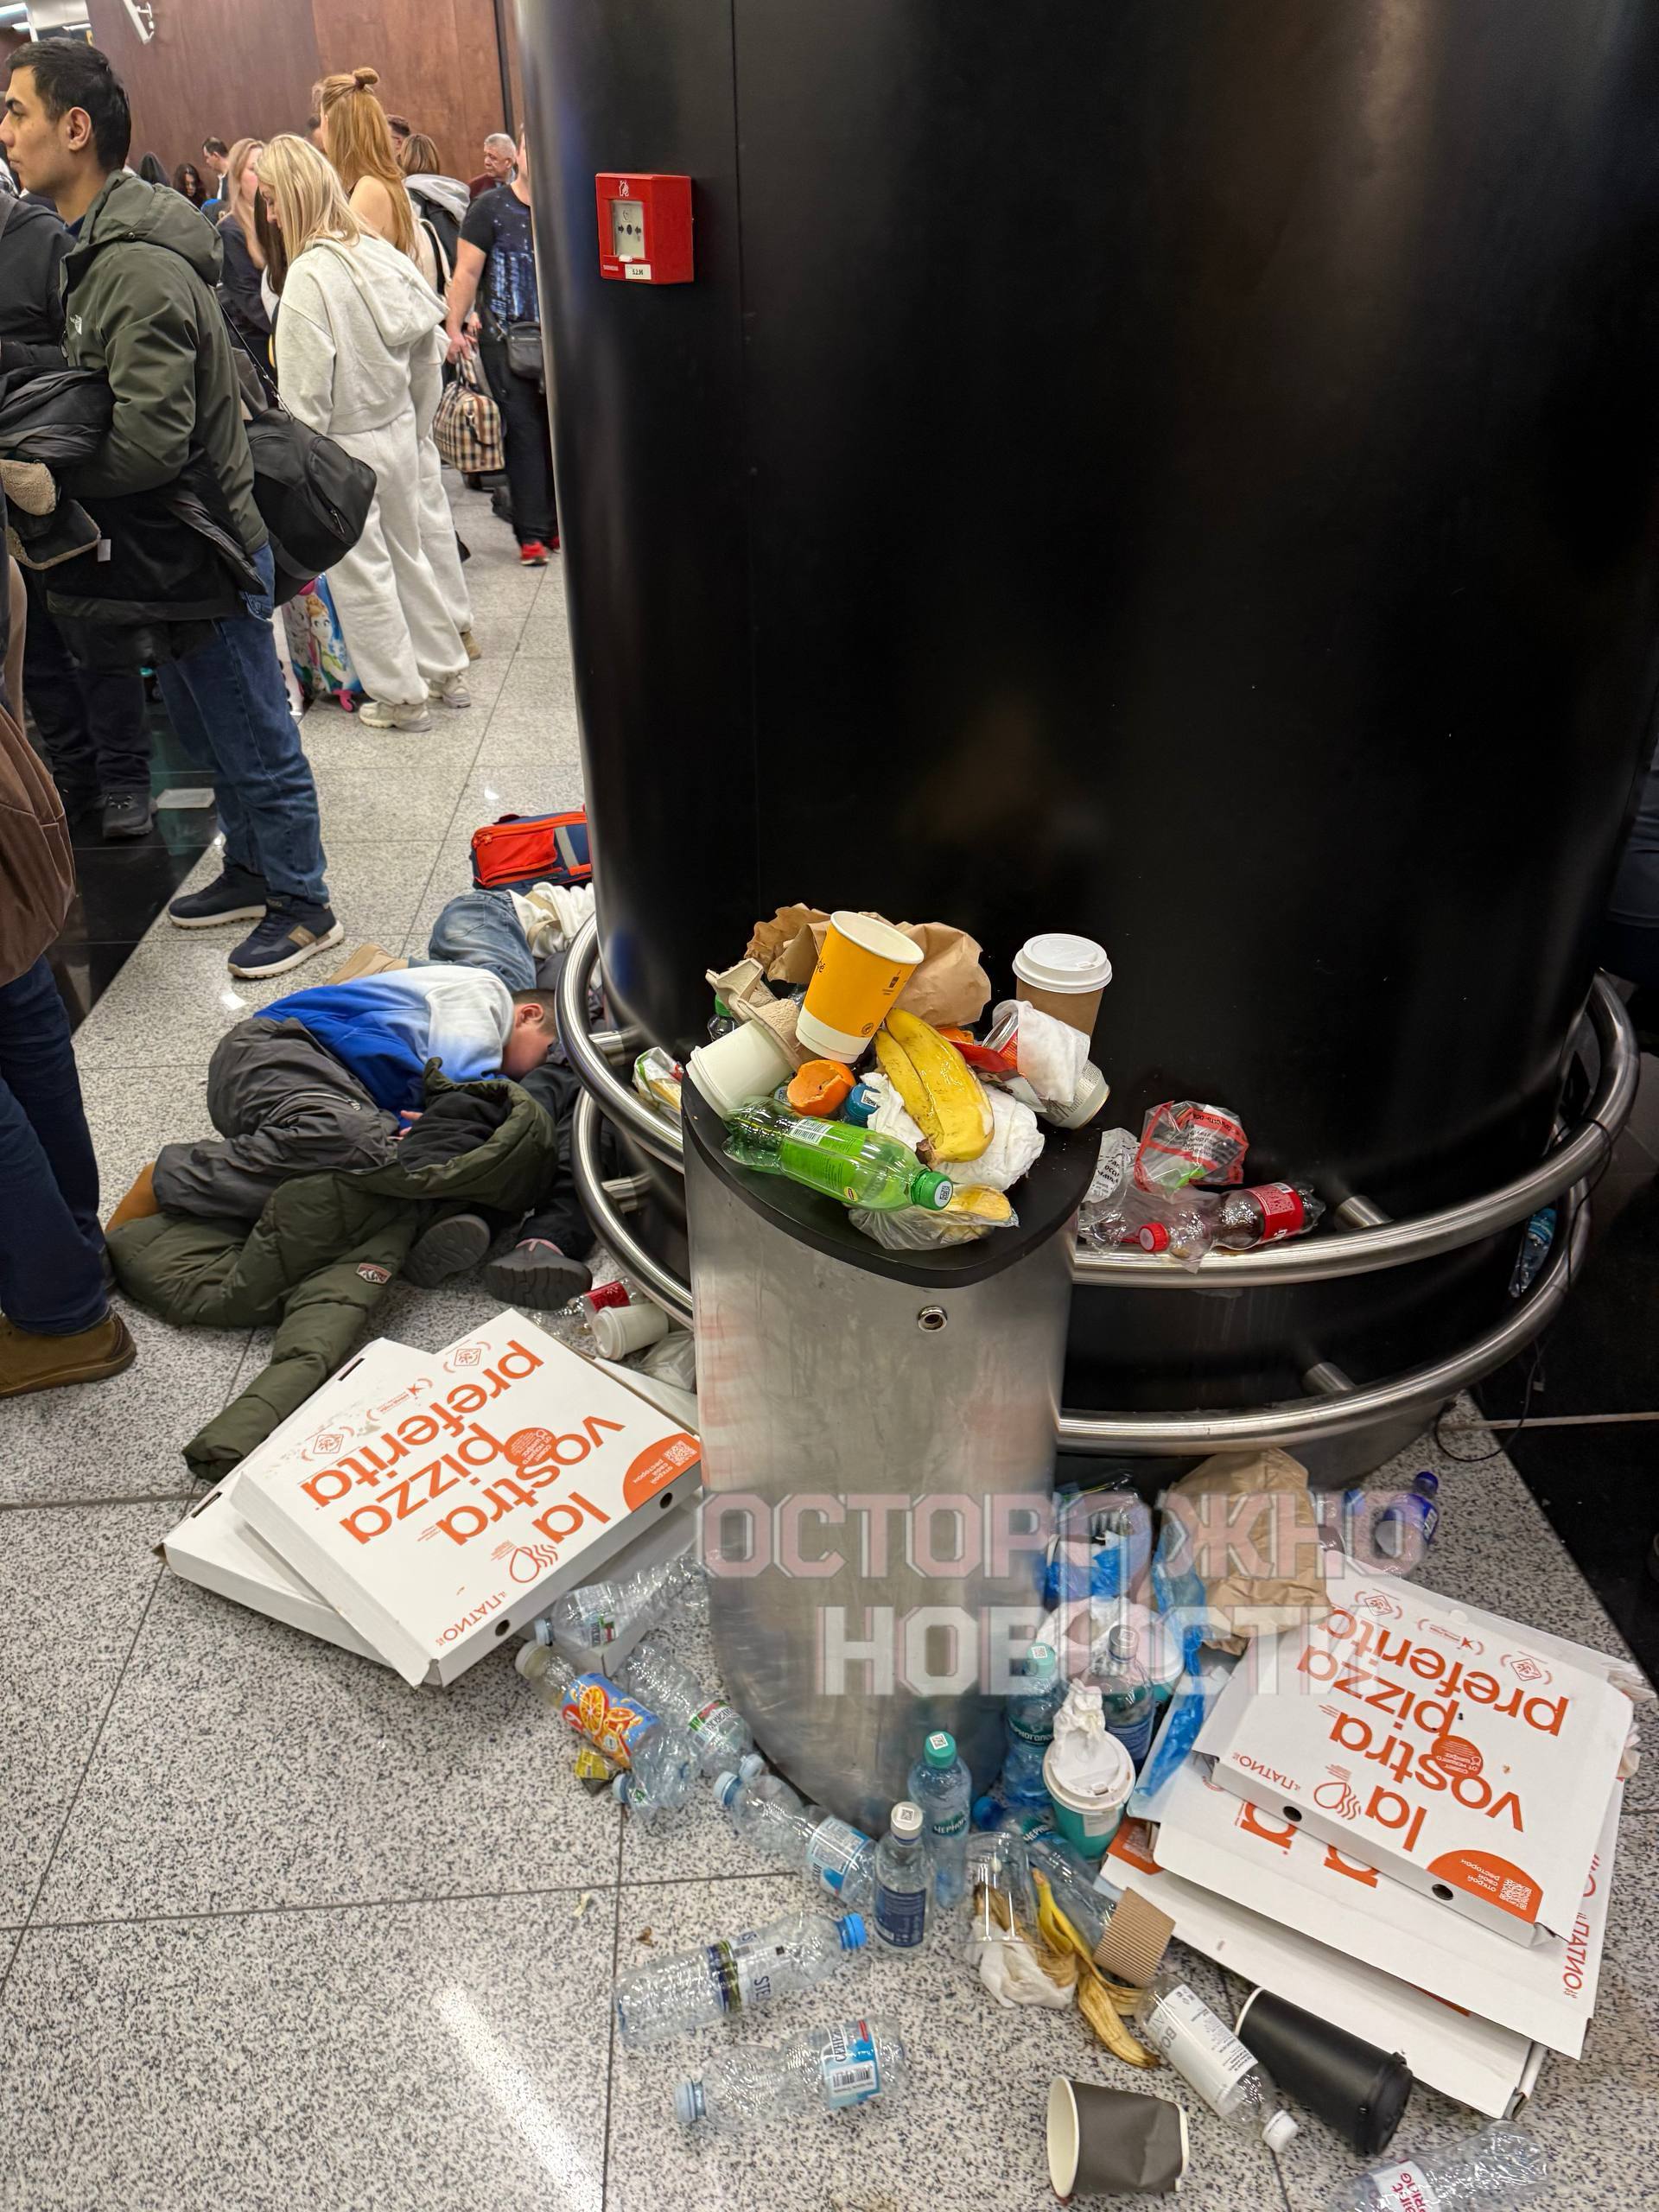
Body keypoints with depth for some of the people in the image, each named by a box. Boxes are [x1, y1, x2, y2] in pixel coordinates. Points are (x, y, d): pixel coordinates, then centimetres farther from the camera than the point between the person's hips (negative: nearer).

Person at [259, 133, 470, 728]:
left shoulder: (308, 276, -20)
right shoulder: (384, 253, 1)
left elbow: (305, 394, -20)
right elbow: (429, 355, 8)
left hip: (346, 448, -7)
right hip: (399, 433, 7)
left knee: (361, 572, 7)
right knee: (407, 553, 20)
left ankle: (402, 695, 15)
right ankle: (446, 671, 29)